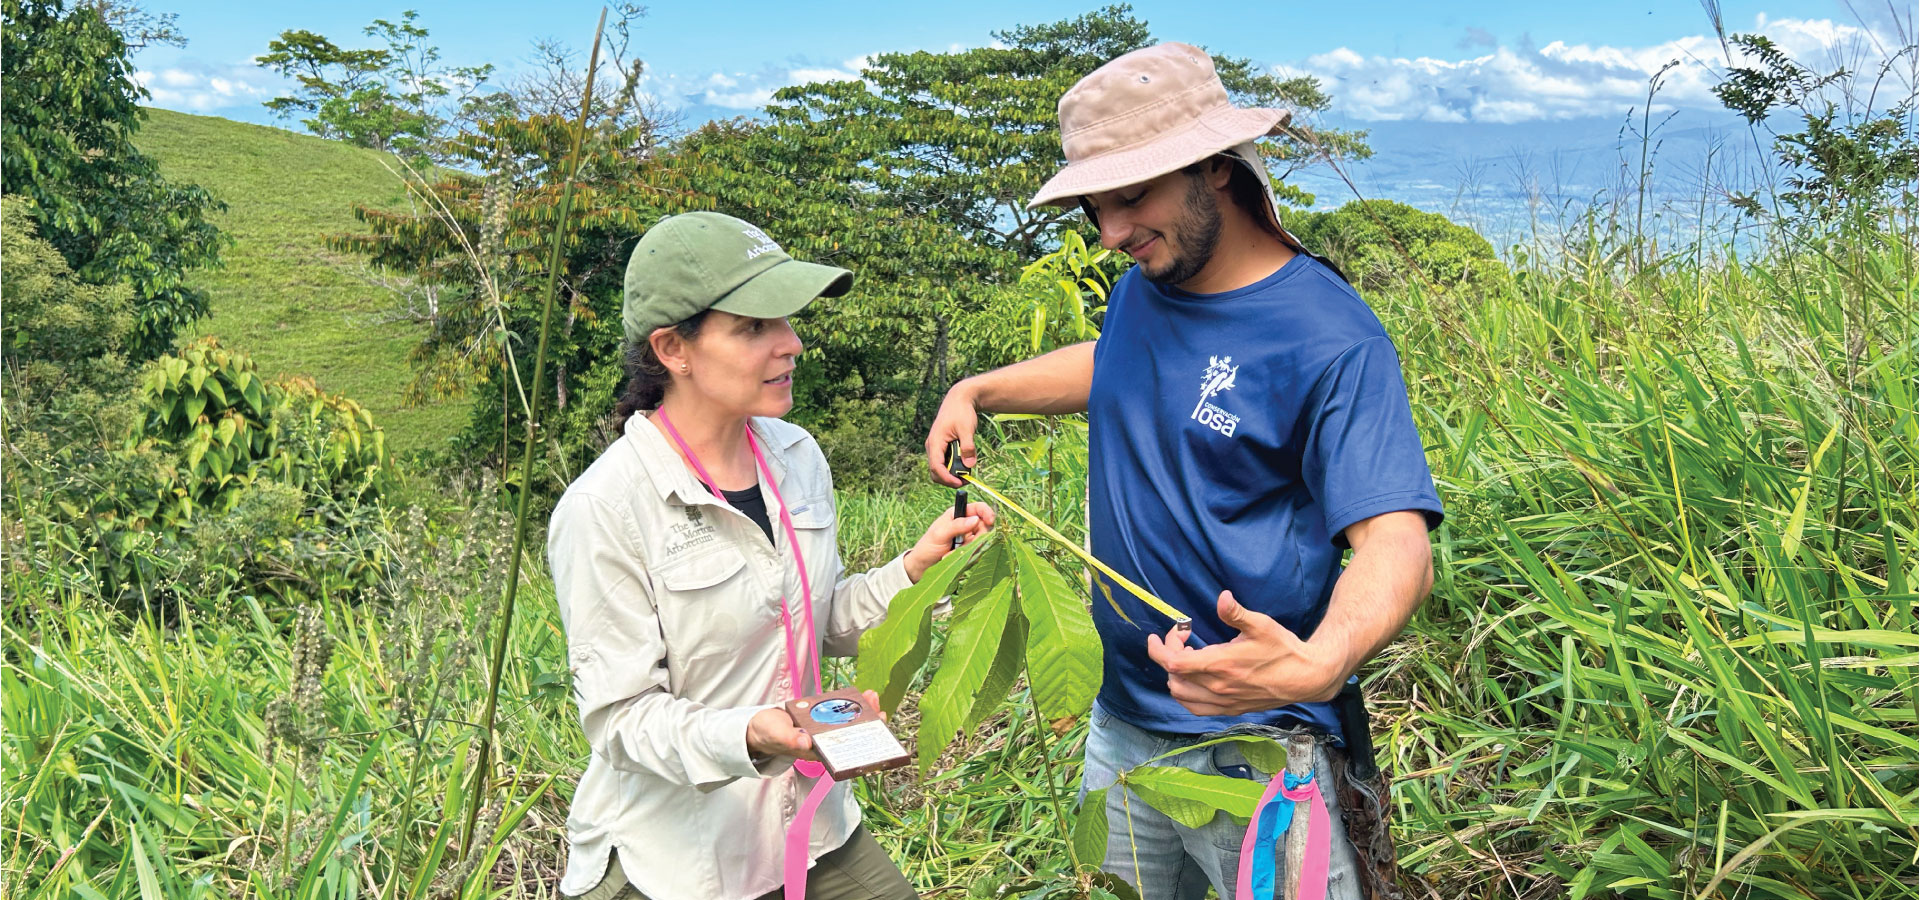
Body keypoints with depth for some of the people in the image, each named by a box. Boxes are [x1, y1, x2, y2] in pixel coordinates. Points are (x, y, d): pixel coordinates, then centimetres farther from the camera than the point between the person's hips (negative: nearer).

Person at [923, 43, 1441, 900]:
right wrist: (981, 390, 17)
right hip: (1122, 723, 7)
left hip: (1253, 750, -7)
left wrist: (1318, 663, -46)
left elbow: (1398, 547, -27)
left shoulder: (1331, 341, -20)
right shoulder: (1142, 285, 3)